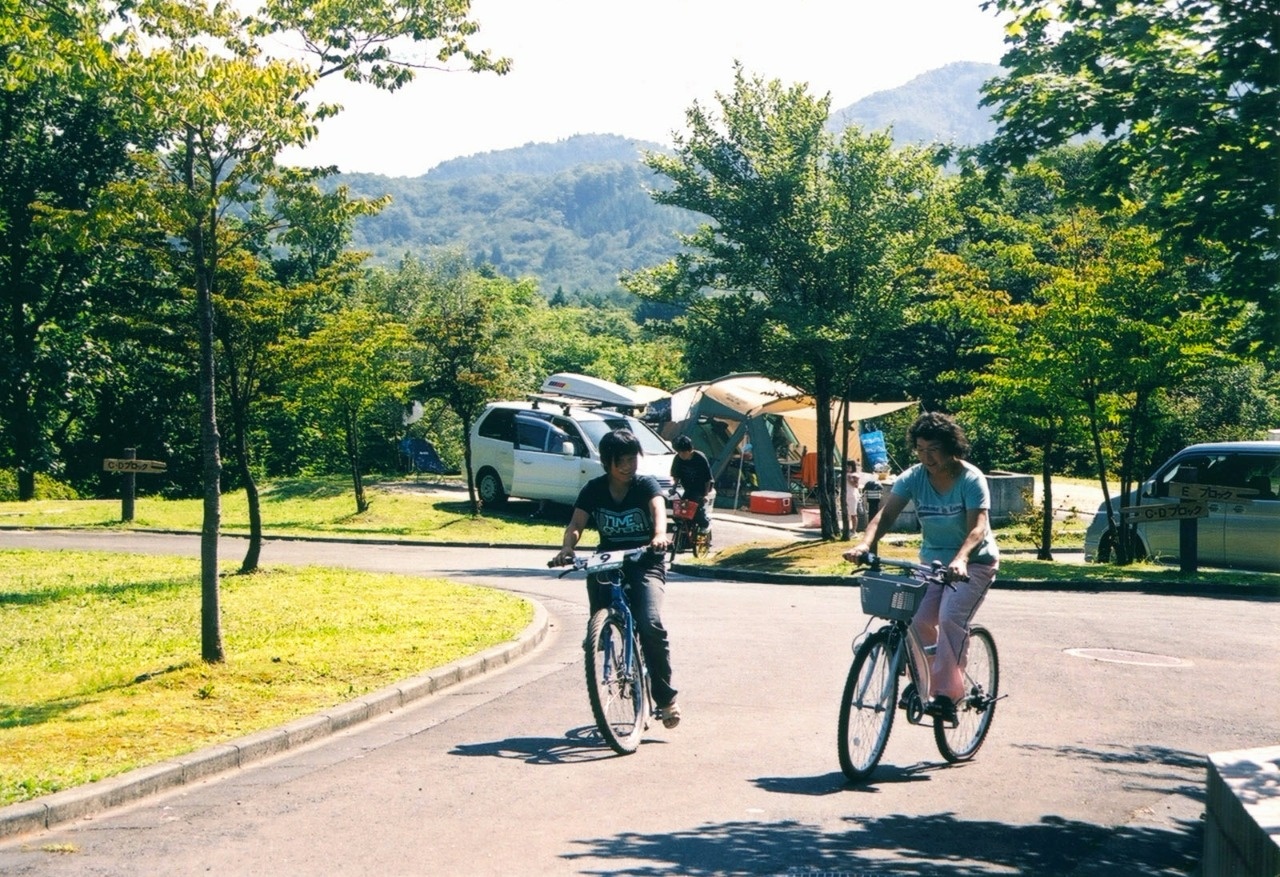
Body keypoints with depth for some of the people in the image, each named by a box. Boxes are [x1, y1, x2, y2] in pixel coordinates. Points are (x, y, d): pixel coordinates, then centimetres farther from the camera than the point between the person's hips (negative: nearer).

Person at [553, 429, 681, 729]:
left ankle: (666, 697, -10)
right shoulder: (594, 490, 3)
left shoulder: (646, 485, -4)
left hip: (645, 564, -3)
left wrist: (659, 535, -48)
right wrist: (567, 547, -31)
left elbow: (658, 509, -25)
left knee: (650, 624, -22)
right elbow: (576, 524, -9)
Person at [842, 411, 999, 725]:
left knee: (950, 618, -26)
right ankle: (922, 684, 11)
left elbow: (978, 526, -30)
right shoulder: (913, 478, -7)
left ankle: (946, 694, -25)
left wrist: (960, 560, -49)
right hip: (933, 561, 5)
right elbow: (885, 514, -18)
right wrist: (865, 545, -38)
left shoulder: (971, 479, -18)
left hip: (974, 563, -5)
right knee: (919, 622, -12)